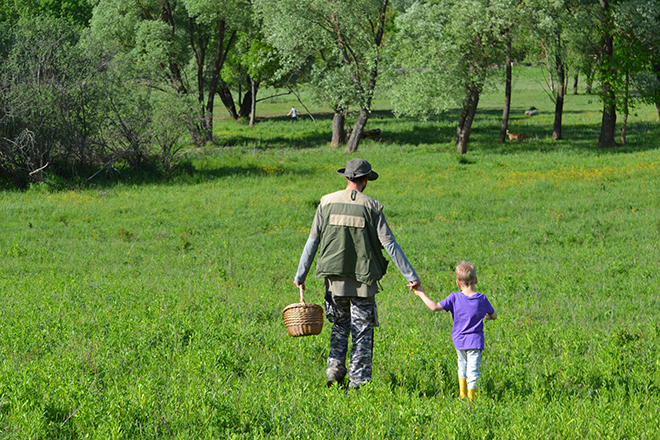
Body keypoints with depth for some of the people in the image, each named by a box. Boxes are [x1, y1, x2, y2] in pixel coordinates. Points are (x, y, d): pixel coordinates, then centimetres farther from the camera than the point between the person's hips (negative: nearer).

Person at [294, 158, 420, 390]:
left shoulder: (327, 203, 0)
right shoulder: (371, 207, -6)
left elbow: (312, 242, 2)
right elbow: (390, 244, -8)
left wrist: (300, 275, 10)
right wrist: (411, 276, -4)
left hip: (335, 279, 2)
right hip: (363, 279, -2)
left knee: (340, 326, 21)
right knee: (362, 332, 5)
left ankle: (335, 368, 6)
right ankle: (358, 382, 2)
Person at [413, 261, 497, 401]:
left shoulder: (454, 298, -10)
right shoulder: (482, 299, -6)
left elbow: (435, 307, -14)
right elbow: (494, 316, 7)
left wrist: (421, 294, -2)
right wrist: (487, 316, 32)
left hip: (459, 341, 2)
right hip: (475, 342, -2)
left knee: (463, 367, 23)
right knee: (472, 371, 0)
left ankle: (462, 396, 32)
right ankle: (471, 399, -5)